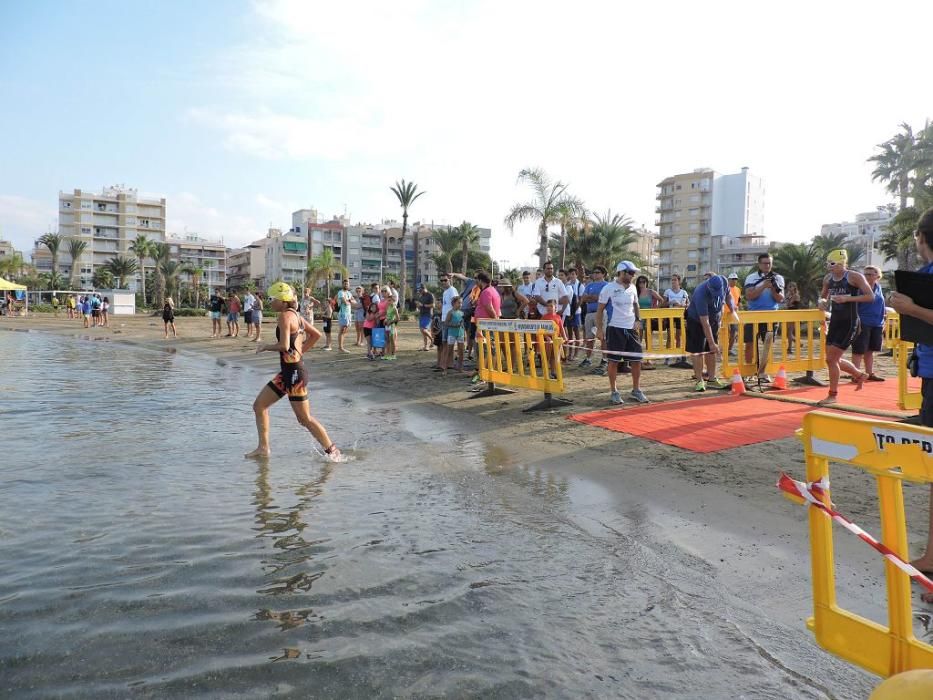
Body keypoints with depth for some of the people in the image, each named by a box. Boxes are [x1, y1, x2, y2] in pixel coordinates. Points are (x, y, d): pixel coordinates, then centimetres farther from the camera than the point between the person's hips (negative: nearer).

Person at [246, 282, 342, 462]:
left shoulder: (285, 316, -17)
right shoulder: (295, 315, 10)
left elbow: (284, 346, -27)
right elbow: (316, 335, 17)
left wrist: (265, 346, -10)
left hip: (294, 372, -10)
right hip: (287, 372, 10)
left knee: (305, 418, 0)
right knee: (259, 405, 14)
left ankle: (332, 450, 11)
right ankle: (263, 448, 21)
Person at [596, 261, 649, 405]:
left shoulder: (633, 288, 9)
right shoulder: (609, 288, -7)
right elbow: (600, 309, -4)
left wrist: (638, 320, 6)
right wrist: (599, 329, -9)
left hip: (631, 329, 5)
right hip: (615, 329, -5)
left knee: (637, 360, 4)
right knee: (614, 361, 0)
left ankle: (636, 390, 18)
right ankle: (614, 392, 12)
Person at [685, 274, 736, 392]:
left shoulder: (724, 282, -20)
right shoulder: (701, 294, -37)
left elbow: (728, 295, 7)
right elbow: (704, 322, -35)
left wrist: (733, 310, -5)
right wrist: (712, 343, -33)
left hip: (715, 319, 6)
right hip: (697, 320, -6)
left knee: (711, 351, 10)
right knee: (698, 351, -8)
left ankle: (712, 379, 17)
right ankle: (699, 381, -2)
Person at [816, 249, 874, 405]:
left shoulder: (854, 277, -11)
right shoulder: (828, 279, 7)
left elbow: (870, 296, -14)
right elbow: (823, 296, 21)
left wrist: (847, 299, -23)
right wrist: (822, 301, -2)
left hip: (849, 323, -7)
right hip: (835, 321, 7)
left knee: (831, 359, -10)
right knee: (833, 359, 12)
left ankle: (832, 395, 4)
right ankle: (859, 375, 39)